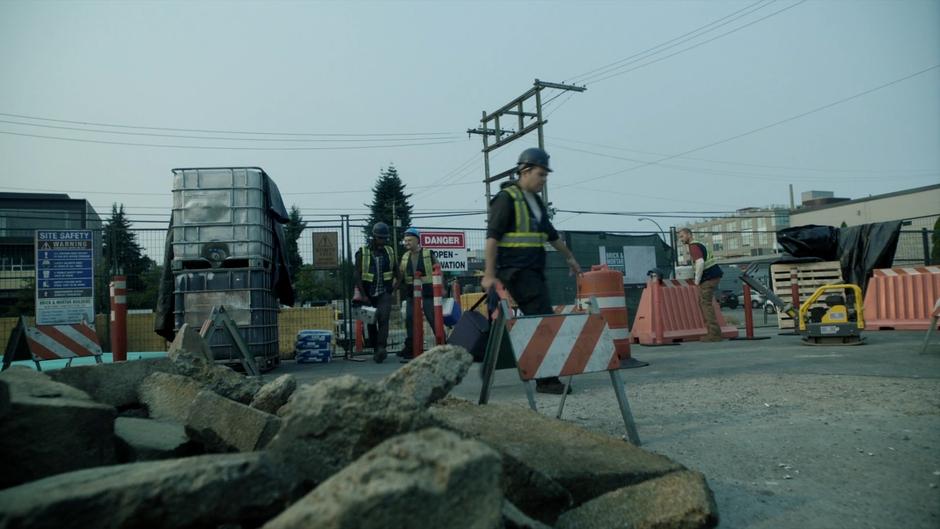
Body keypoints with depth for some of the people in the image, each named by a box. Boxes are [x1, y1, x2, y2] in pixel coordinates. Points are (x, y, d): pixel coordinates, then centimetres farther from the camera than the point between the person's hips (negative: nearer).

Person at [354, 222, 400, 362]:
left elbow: (396, 270, 19)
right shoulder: (362, 252, -2)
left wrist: (395, 285, 7)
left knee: (383, 319, -18)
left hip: (384, 293, 0)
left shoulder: (390, 251, 6)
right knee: (371, 322, 7)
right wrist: (363, 294, -11)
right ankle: (375, 349, 20)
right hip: (369, 294, 0)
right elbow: (358, 275, -6)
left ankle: (381, 348, -25)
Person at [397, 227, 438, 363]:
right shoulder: (405, 257, 12)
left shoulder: (428, 254, -2)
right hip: (411, 294, 5)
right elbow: (401, 275, 16)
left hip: (427, 292, -5)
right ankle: (409, 349, 15)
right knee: (410, 321, 7)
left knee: (434, 320, -2)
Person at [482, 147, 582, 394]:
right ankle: (546, 379, -6)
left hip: (534, 271, 9)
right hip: (516, 271, -9)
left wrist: (569, 257, 36)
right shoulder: (507, 198, -7)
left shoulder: (536, 202, 19)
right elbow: (492, 236, -13)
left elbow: (550, 234, 30)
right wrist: (489, 274, -19)